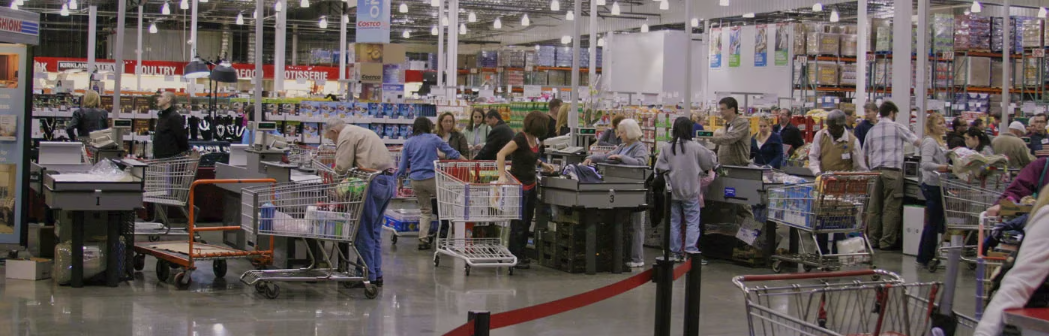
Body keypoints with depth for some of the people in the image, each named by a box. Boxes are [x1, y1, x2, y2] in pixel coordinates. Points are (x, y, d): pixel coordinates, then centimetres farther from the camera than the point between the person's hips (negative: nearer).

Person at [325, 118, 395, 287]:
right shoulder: (362, 132, 28)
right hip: (389, 181, 9)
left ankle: (368, 276, 1)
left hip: (374, 182, -9)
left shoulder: (346, 135, -3)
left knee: (364, 232, -2)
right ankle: (377, 275, 17)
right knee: (374, 231, 15)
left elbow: (342, 167, -12)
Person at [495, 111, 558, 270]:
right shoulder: (520, 138, -19)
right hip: (519, 184, -9)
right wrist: (502, 175, -37)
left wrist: (542, 164, 10)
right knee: (518, 223, -2)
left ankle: (520, 255, 24)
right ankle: (513, 257, 7)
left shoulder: (534, 139, 5)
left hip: (530, 185, 9)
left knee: (527, 221, 14)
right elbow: (501, 154, -27)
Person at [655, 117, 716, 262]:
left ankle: (675, 251, 14)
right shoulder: (695, 147, -10)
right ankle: (691, 251, -7)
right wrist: (701, 170, 18)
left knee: (674, 221, 11)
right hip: (690, 191, -3)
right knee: (692, 222, 2)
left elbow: (659, 167, -5)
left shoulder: (667, 148, -5)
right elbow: (710, 161, 1)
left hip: (673, 191, 3)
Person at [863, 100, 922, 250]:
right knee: (891, 207, -3)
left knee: (874, 207, 7)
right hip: (893, 171, -5)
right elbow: (918, 142, 2)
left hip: (875, 171, 5)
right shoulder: (897, 128, 1)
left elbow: (865, 154, 19)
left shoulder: (872, 131, 14)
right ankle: (887, 241, -4)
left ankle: (873, 240, 9)